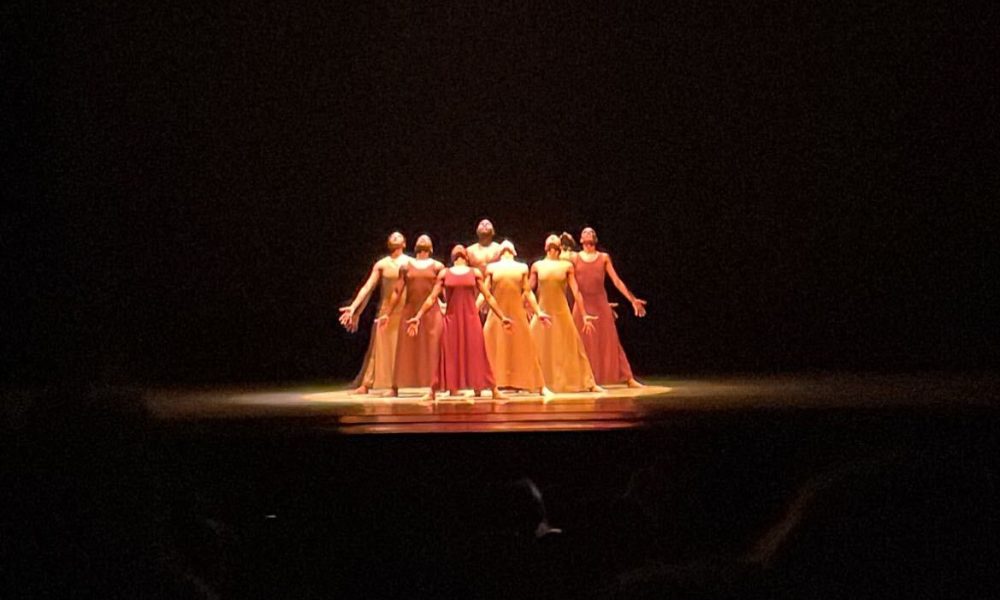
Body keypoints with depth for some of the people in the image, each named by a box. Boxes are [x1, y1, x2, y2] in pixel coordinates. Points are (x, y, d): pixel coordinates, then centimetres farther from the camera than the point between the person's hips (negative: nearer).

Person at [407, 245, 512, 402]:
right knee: (447, 356, 1)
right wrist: (418, 317, 0)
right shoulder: (444, 274, 8)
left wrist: (502, 317, 3)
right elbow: (432, 298, 6)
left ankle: (494, 391, 6)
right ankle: (433, 392, 9)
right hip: (451, 319, 0)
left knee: (477, 355, 1)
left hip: (471, 320, 0)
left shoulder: (475, 273, 8)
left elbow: (488, 297, 8)